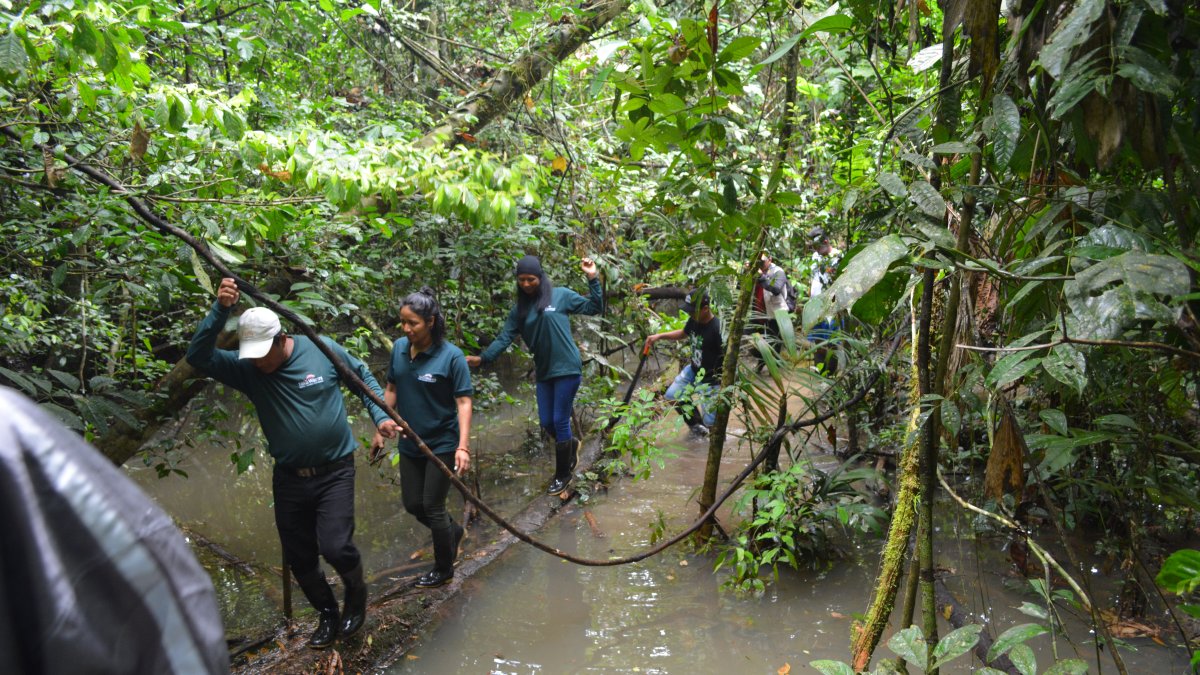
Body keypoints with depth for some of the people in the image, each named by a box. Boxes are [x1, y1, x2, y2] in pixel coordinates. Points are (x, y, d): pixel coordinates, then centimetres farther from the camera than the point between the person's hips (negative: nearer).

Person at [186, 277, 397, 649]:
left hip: (335, 471, -3)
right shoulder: (246, 369, -9)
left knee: (335, 546, -15)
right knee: (299, 558, 12)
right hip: (289, 477, 3)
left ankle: (356, 591, 19)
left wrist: (380, 415, -5)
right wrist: (220, 310, -33)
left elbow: (363, 376, 4)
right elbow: (199, 356, -23)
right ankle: (327, 613, 38)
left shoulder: (322, 349, -11)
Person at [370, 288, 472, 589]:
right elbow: (391, 390, 9)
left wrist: (463, 446, -25)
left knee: (432, 506, 2)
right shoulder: (399, 348, -3)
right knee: (412, 504, 13)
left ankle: (444, 569, 25)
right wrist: (381, 430, 10)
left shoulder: (451, 356, -19)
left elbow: (463, 402, -18)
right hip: (410, 443, 6)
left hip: (442, 444, -6)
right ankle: (452, 531, 42)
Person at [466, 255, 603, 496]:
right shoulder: (519, 309, 8)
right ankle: (571, 445, 42)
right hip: (543, 372, 5)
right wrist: (483, 357, -11)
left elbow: (595, 308, -2)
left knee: (560, 421, -2)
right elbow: (505, 338, 2)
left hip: (567, 369, -5)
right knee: (546, 422, 9)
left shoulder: (560, 295, -4)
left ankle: (563, 474, 15)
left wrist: (593, 279, -13)